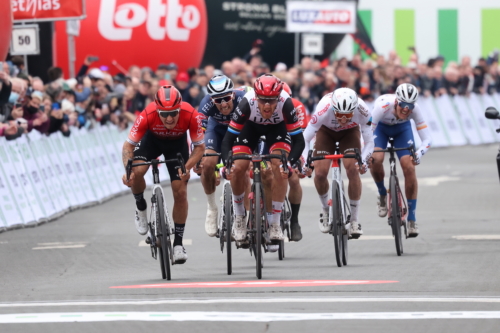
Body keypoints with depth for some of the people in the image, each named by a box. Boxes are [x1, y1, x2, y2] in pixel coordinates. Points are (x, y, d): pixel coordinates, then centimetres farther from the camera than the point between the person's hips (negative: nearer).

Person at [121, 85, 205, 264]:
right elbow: (128, 145, -28)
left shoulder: (191, 115, -36)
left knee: (181, 192, -7)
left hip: (177, 142, 0)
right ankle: (141, 207, 3)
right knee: (137, 171, -28)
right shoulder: (147, 115, -38)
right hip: (152, 138, 0)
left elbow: (200, 147, -22)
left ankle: (178, 243, 7)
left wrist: (187, 167, -39)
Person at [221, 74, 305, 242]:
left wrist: (289, 162, -50)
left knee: (279, 166, -23)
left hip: (277, 127, 0)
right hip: (251, 126, 0)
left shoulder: (286, 103, -38)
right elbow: (228, 138, -34)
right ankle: (239, 217, 8)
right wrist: (227, 163, -50)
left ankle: (275, 223, -11)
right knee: (238, 168, -16)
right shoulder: (247, 102, -38)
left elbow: (298, 140, -33)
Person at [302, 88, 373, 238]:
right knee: (320, 173, -16)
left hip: (350, 132, 0)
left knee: (353, 170, -22)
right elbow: (305, 139, -31)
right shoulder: (324, 109, -40)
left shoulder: (361, 111, -36)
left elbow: (369, 142, -27)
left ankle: (354, 220, -10)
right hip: (326, 131, 0)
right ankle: (325, 210, 14)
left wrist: (363, 160, -44)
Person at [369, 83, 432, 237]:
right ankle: (382, 194, 3)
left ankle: (412, 219, -8)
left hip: (402, 128, 1)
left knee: (409, 168, -16)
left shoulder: (414, 109, -33)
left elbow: (427, 139, -30)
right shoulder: (383, 106, -41)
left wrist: (419, 153, -49)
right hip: (380, 127, -1)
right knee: (375, 159, -29)